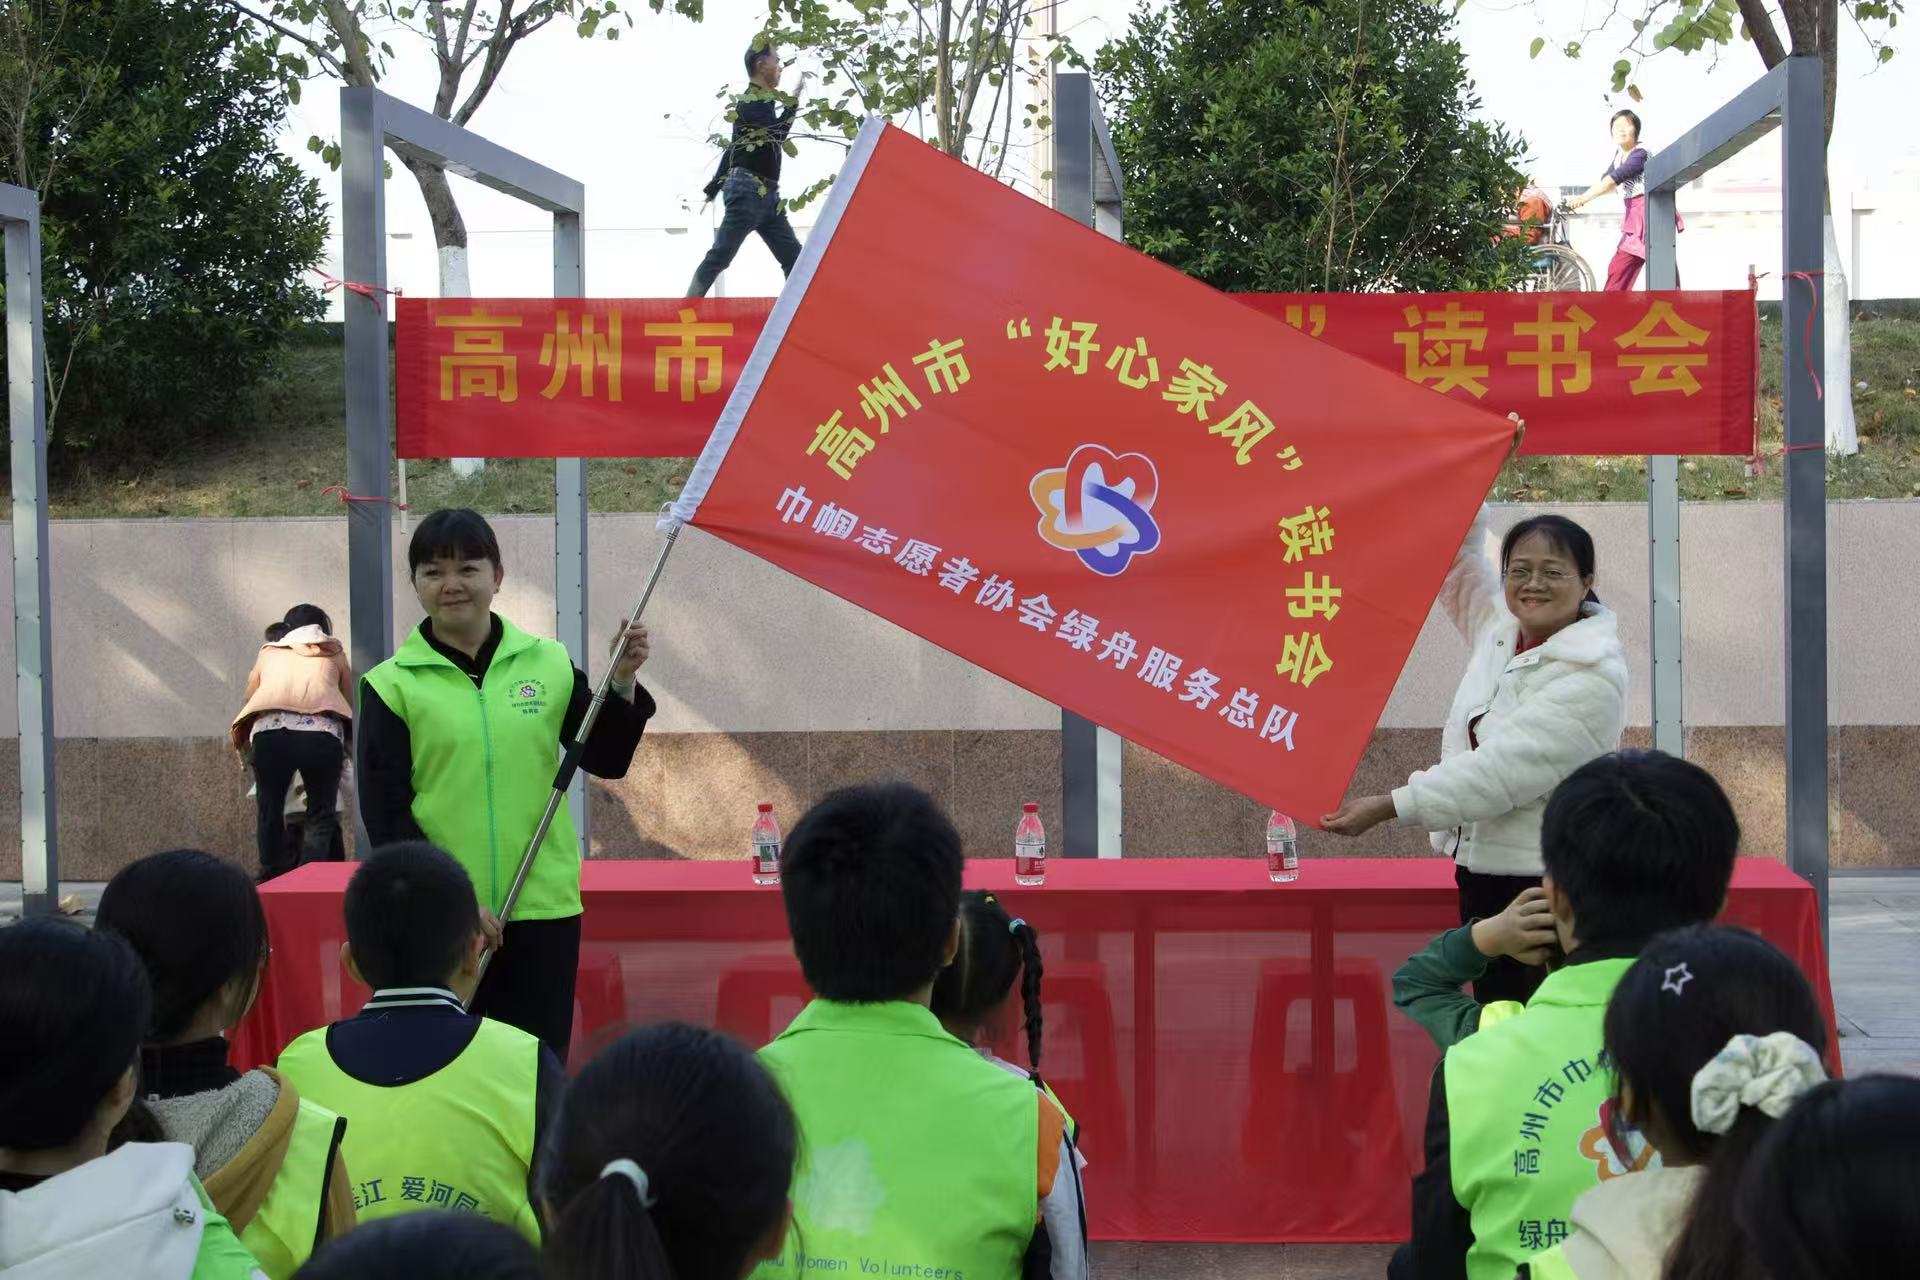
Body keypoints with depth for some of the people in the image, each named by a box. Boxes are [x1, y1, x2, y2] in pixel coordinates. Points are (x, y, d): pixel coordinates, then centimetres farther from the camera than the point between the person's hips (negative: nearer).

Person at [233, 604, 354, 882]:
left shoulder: (268, 653, 31)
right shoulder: (334, 654, 29)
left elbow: (250, 695, 40)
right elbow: (352, 707, 32)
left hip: (269, 730, 1)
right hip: (323, 732, -1)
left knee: (270, 810, 13)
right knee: (321, 813, 9)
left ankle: (271, 882, 13)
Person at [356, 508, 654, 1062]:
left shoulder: (548, 663, 5)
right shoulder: (391, 684, -2)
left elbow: (607, 762, 9)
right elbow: (384, 812, -4)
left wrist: (622, 684, -7)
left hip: (543, 907, 2)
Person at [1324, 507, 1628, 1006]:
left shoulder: (1593, 674, -17)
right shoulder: (1501, 630, 7)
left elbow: (1504, 768, -23)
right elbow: (1458, 559, 21)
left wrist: (1389, 807, -23)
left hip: (1553, 888, -8)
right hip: (1483, 874, 8)